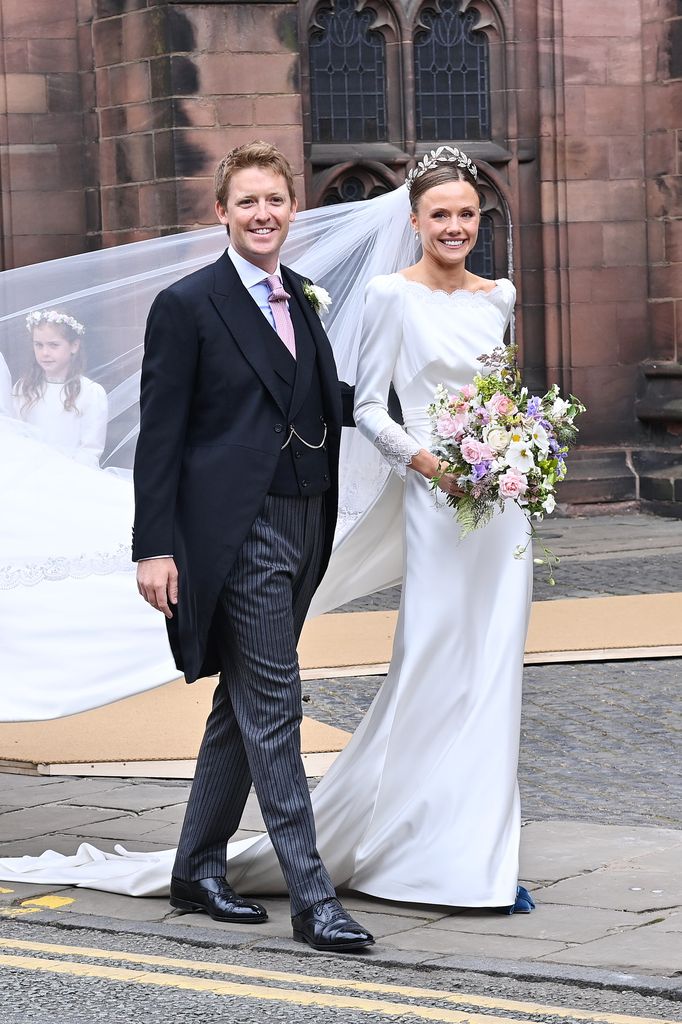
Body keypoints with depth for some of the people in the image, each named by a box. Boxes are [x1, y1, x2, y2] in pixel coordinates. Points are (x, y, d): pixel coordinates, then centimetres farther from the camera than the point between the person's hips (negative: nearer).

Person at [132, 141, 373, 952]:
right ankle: (310, 897, -6)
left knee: (243, 705, 14)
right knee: (272, 706, -7)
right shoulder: (188, 305, -7)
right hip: (238, 530, -7)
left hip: (302, 522, 7)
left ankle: (197, 871, 25)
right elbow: (160, 435, -9)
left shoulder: (303, 299, 14)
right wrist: (154, 545, -14)